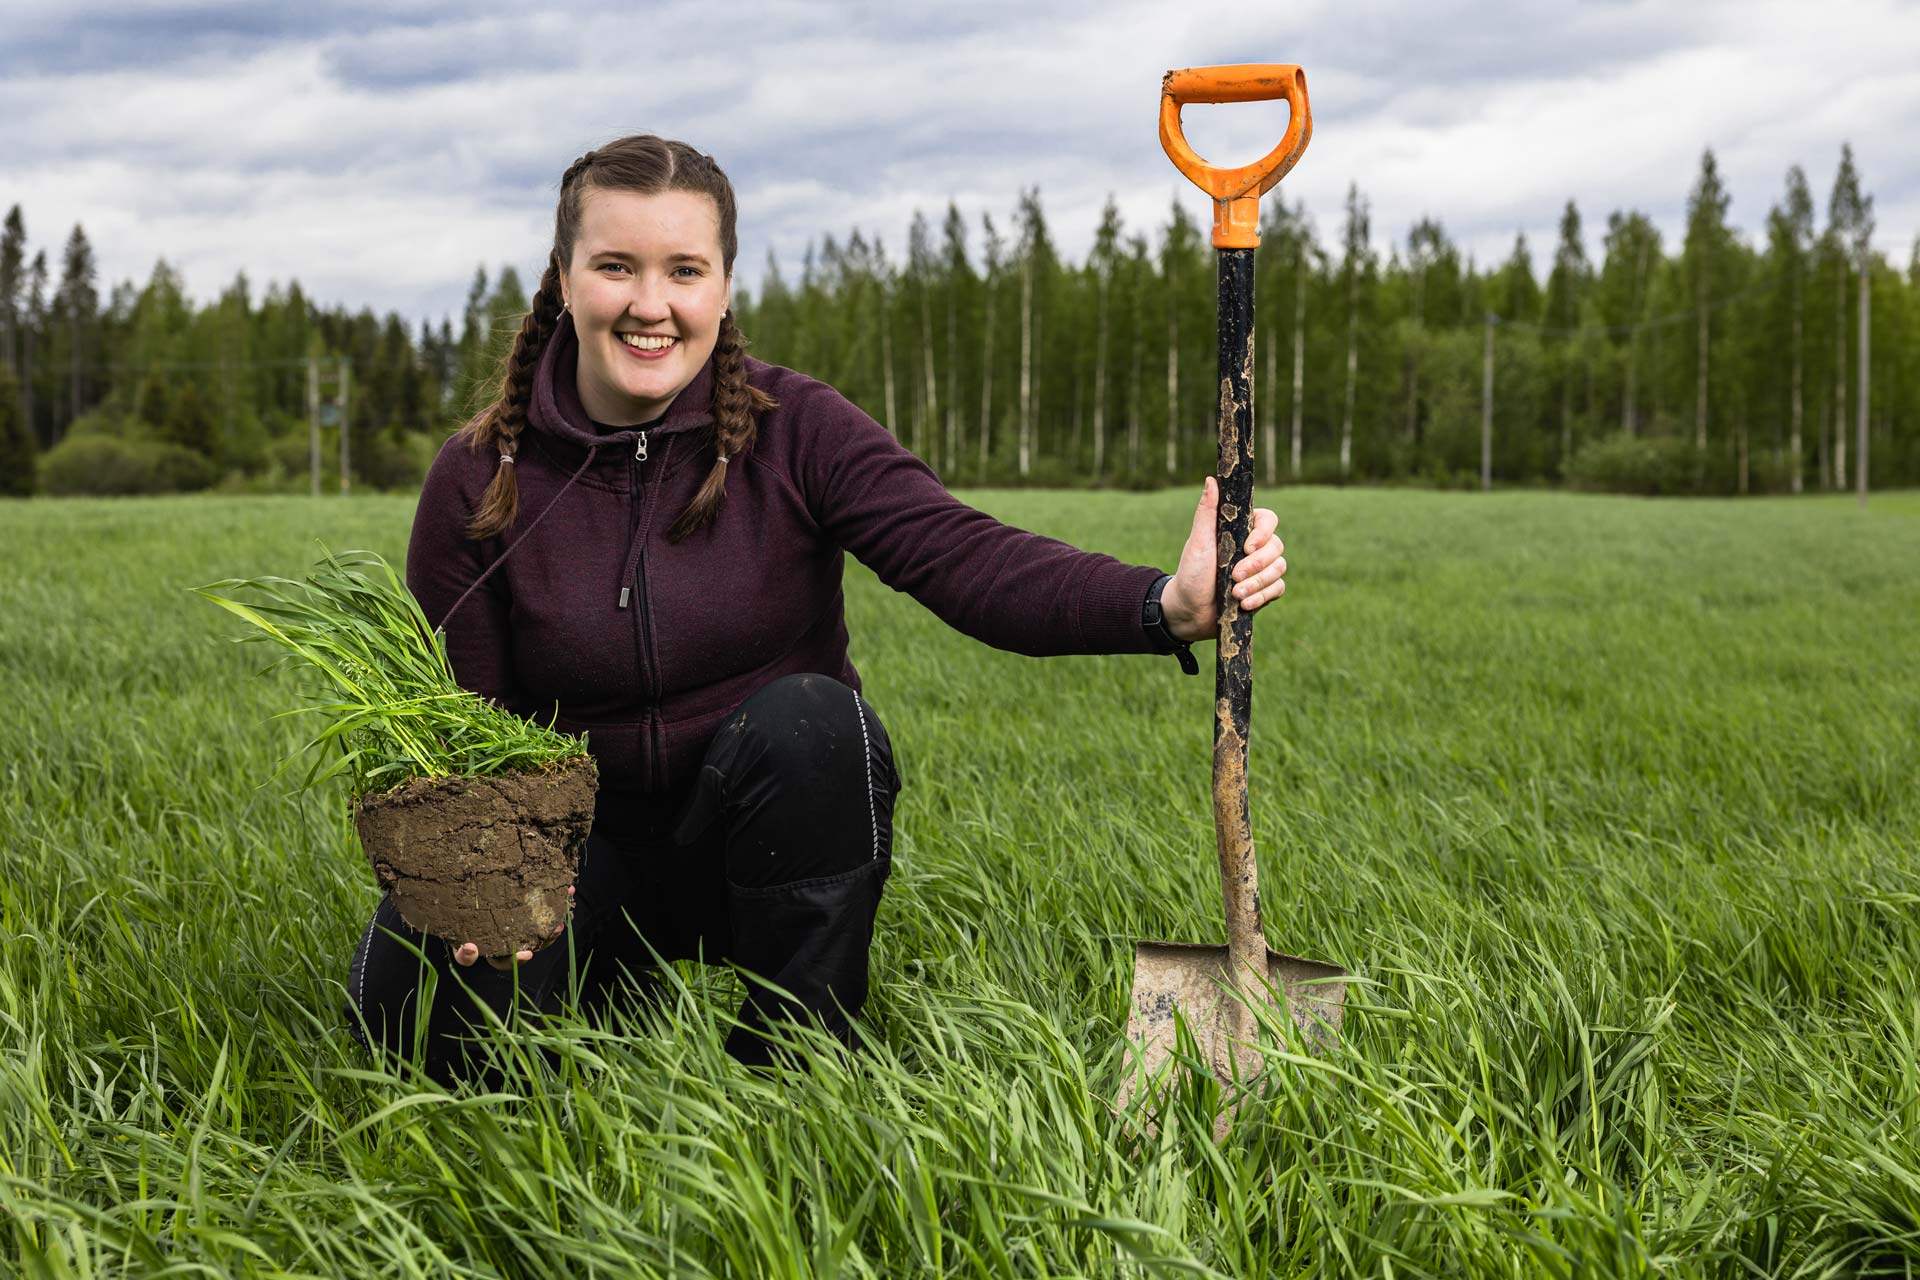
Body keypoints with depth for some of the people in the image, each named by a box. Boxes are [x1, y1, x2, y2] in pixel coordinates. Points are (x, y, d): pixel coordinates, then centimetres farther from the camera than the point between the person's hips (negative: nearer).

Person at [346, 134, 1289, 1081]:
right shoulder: (478, 481, -6)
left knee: (806, 716, -34)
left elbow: (963, 558, -25)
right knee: (418, 1006, -26)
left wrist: (1167, 604, -43)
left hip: (775, 836, 0)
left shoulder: (795, 431, -9)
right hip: (590, 851, 1)